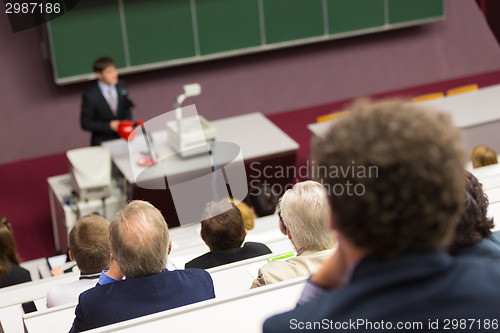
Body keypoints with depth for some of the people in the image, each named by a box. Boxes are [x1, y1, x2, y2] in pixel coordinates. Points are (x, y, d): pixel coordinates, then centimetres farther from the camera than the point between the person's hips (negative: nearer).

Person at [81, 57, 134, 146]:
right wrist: (109, 126, -14)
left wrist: (126, 120, -6)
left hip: (122, 138, 4)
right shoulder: (90, 96, -13)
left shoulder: (121, 86, 2)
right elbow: (86, 124, -7)